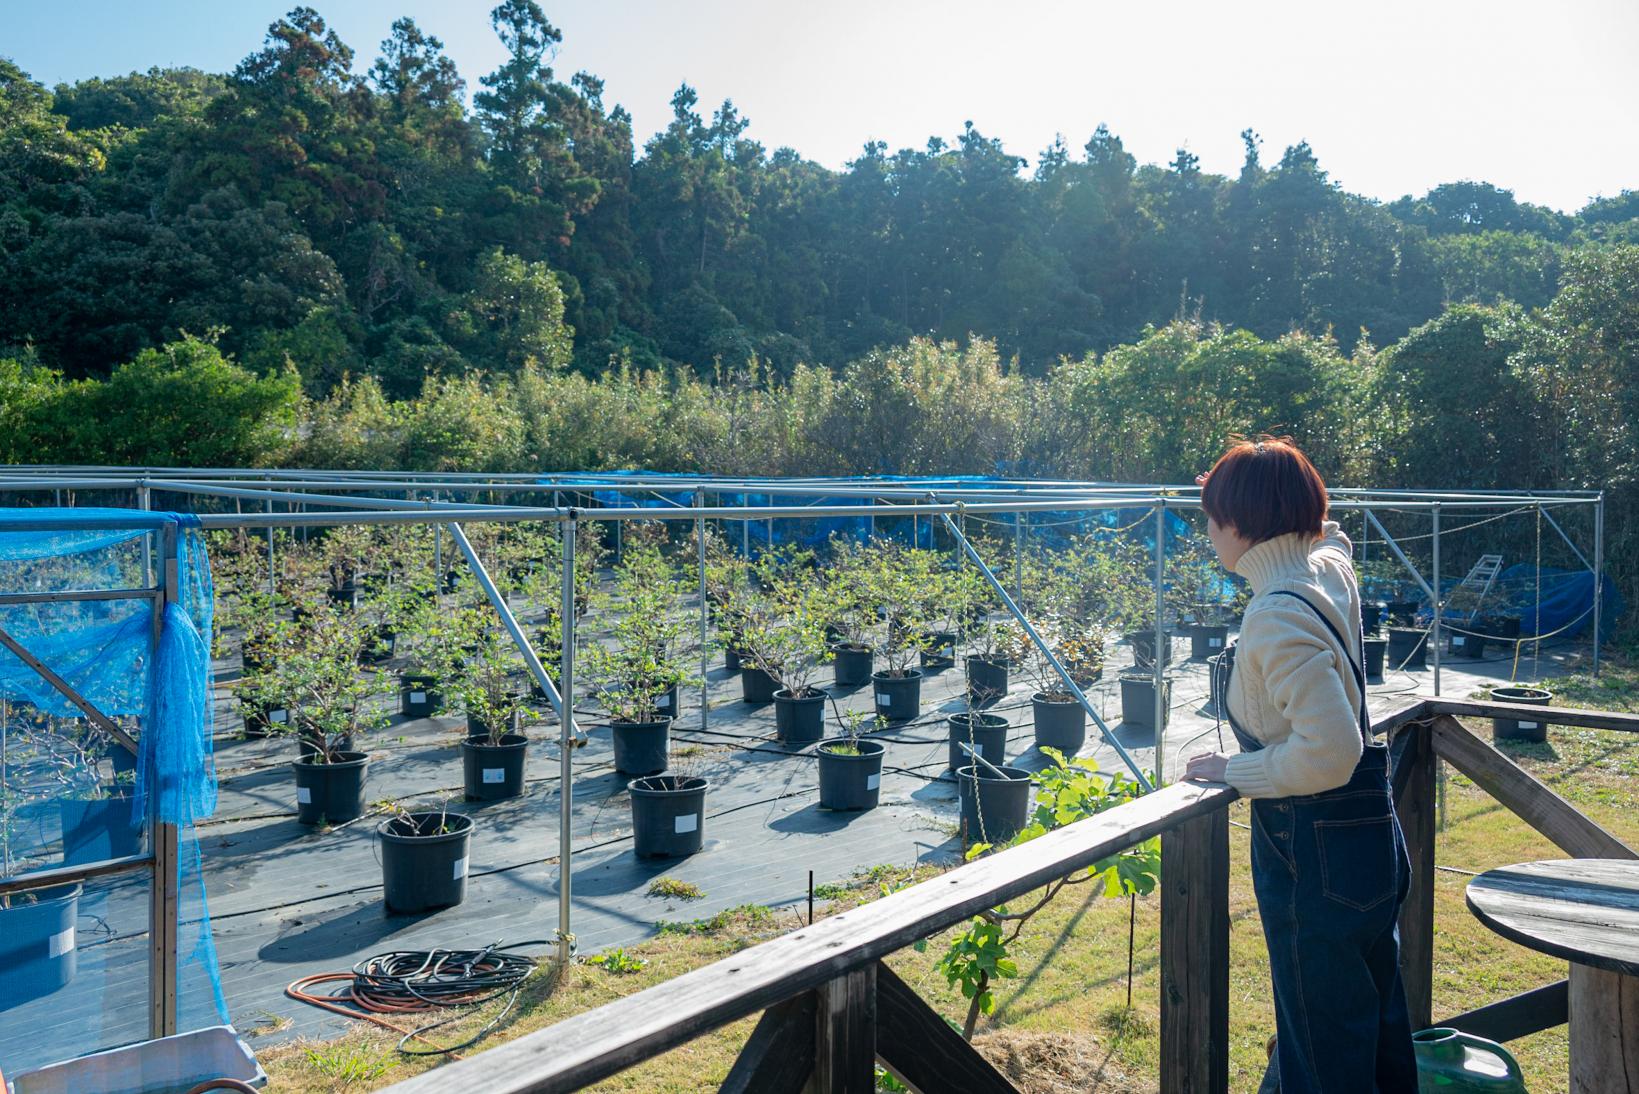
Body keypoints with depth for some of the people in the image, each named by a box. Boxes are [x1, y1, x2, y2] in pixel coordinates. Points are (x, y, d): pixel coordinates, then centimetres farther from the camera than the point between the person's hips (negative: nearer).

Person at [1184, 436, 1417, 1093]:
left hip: (1315, 853, -10)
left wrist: (1235, 771, -18)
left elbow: (1331, 750, -29)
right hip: (1370, 835, 10)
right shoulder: (1330, 567, 2)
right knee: (1378, 1033, 24)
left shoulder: (1279, 618, -25)